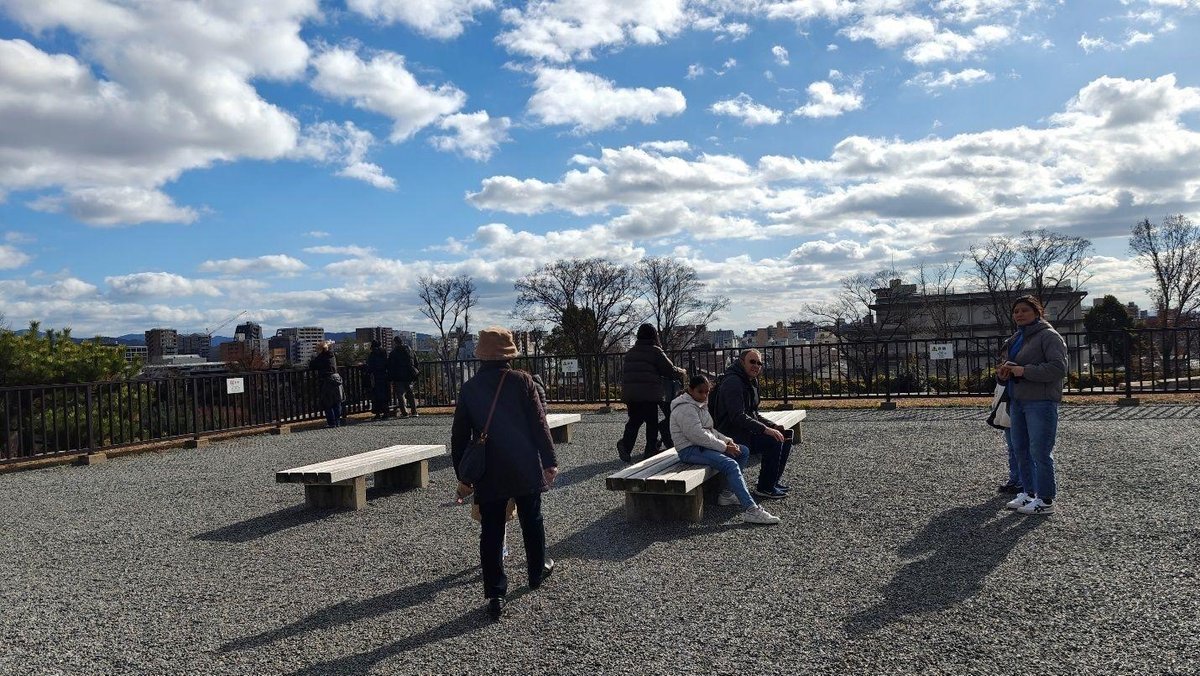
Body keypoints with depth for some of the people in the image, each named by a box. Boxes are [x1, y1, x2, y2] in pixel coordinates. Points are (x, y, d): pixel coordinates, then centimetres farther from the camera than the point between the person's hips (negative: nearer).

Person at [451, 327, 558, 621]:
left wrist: (463, 475, 12)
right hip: (526, 470, -1)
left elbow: (459, 437, 3)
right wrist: (550, 461, -3)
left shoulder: (468, 388, -1)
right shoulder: (522, 380, -8)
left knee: (491, 533, 6)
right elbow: (538, 424, -9)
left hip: (488, 475, 1)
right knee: (531, 522, 19)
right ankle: (537, 572, 37)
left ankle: (495, 595, 6)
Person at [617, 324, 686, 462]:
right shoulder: (655, 351, -3)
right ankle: (651, 450, 10)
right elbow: (671, 370, -1)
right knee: (652, 422, 7)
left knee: (634, 420, 11)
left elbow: (623, 373, 23)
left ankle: (625, 443, -10)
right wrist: (683, 372, 18)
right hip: (648, 394, -5)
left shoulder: (630, 352, 17)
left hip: (629, 394, 5)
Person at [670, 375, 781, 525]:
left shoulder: (699, 404, 16)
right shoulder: (685, 408, -17)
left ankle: (727, 494, 5)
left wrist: (727, 440, 4)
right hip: (690, 450, -11)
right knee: (730, 464, -28)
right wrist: (724, 447, -19)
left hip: (703, 445, 11)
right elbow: (697, 435, -24)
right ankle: (750, 510, -33)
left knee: (744, 451, 7)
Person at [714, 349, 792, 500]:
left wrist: (774, 426, 6)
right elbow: (738, 417, -27)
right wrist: (765, 429, -29)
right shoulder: (733, 382, -17)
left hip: (747, 431, 10)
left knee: (786, 436, 7)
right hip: (733, 435, -10)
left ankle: (773, 481, 14)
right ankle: (764, 488, -12)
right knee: (774, 441, -25)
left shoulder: (752, 382, 16)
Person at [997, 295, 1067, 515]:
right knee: (1020, 450, 14)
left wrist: (1023, 370, -22)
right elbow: (1008, 368, 24)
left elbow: (1058, 368, -19)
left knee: (1040, 452, -5)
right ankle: (1028, 492, 26)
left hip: (1041, 403, -9)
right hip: (1017, 401, 9)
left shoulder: (1049, 336, -8)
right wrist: (1002, 373, -1)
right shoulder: (1014, 340, 18)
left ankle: (1045, 500, 4)